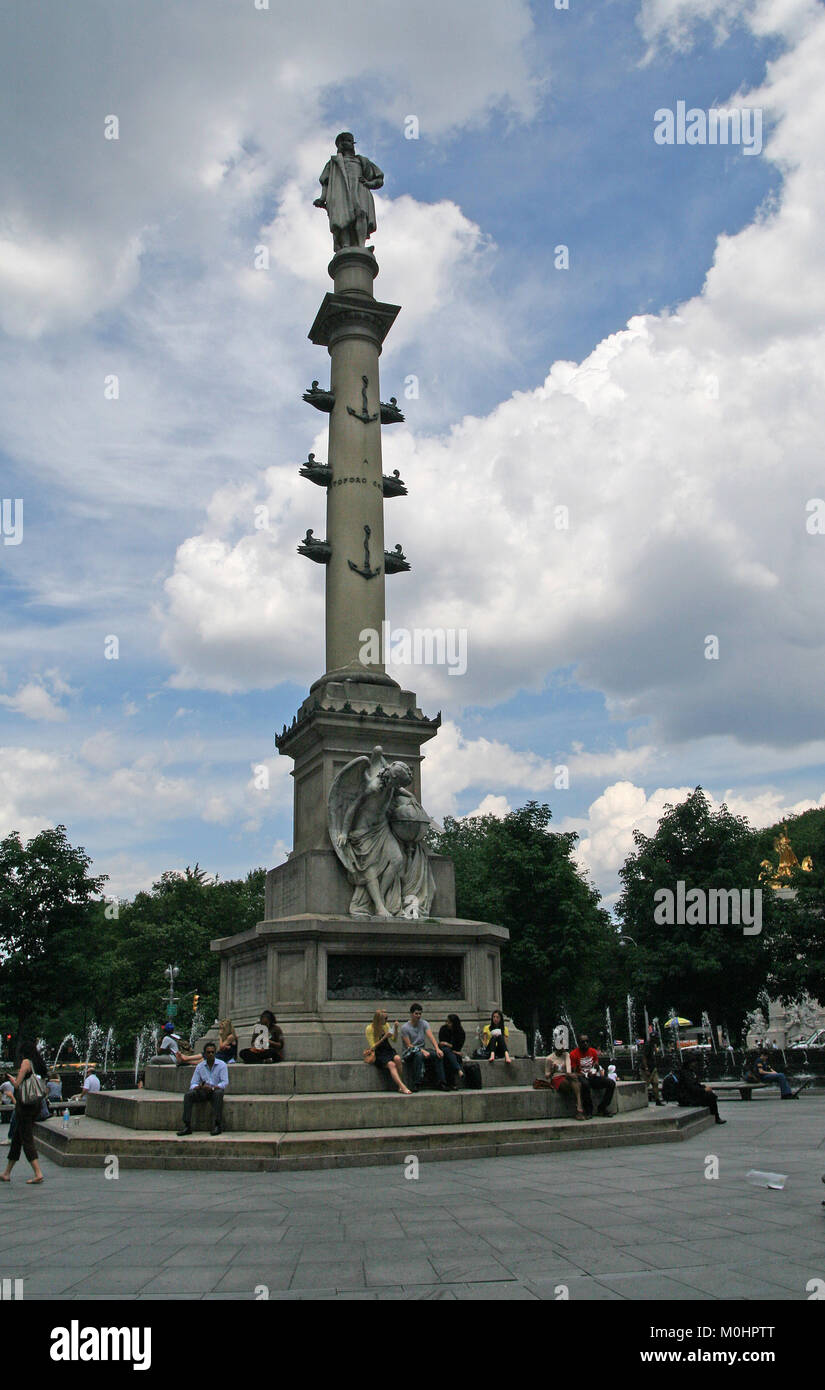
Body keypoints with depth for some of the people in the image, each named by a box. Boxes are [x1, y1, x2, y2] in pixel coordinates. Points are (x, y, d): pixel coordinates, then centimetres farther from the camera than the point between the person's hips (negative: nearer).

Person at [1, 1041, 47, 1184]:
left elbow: (17, 1085, -13)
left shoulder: (26, 1062, -9)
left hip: (25, 1104, -8)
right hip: (37, 1104, 8)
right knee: (17, 1137, 17)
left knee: (26, 1139, -6)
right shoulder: (38, 1064, 13)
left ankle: (38, 1173, -13)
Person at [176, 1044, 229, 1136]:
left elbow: (225, 1082, -11)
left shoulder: (222, 1065, -2)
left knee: (218, 1093, -37)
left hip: (216, 1090, -3)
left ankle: (217, 1125, -35)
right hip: (203, 1092, 3)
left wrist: (212, 1087, -28)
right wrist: (198, 1087, -21)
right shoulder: (200, 1066, 7)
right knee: (188, 1095, -23)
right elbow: (193, 1084, 4)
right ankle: (187, 1126, -25)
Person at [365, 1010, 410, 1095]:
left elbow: (394, 1040, 14)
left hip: (389, 1050, 4)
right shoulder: (369, 1029, -8)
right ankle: (403, 1087, -40)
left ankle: (399, 1085, -22)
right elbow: (373, 1047, -9)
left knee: (397, 1058, -29)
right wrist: (384, 1037, -19)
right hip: (378, 1054, -4)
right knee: (391, 1064, -32)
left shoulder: (386, 1025, 8)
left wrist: (396, 1029, -3)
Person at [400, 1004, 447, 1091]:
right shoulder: (405, 1028, -9)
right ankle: (417, 1084, -31)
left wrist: (437, 1048, -29)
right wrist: (423, 1051, -26)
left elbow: (430, 1037, -11)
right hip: (409, 1053, -5)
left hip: (422, 1050, 5)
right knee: (419, 1055, -38)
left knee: (438, 1055, -22)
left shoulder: (424, 1023, 4)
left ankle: (441, 1083, -19)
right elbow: (408, 1045, -13)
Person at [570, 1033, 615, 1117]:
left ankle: (601, 1109, -9)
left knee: (611, 1083, -15)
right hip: (582, 1078, -5)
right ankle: (588, 1111, -25)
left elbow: (597, 1066, 16)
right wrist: (586, 1075, -23)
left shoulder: (593, 1051, 8)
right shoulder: (574, 1054, -7)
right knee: (585, 1084, -41)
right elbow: (574, 1072, -8)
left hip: (593, 1077, 5)